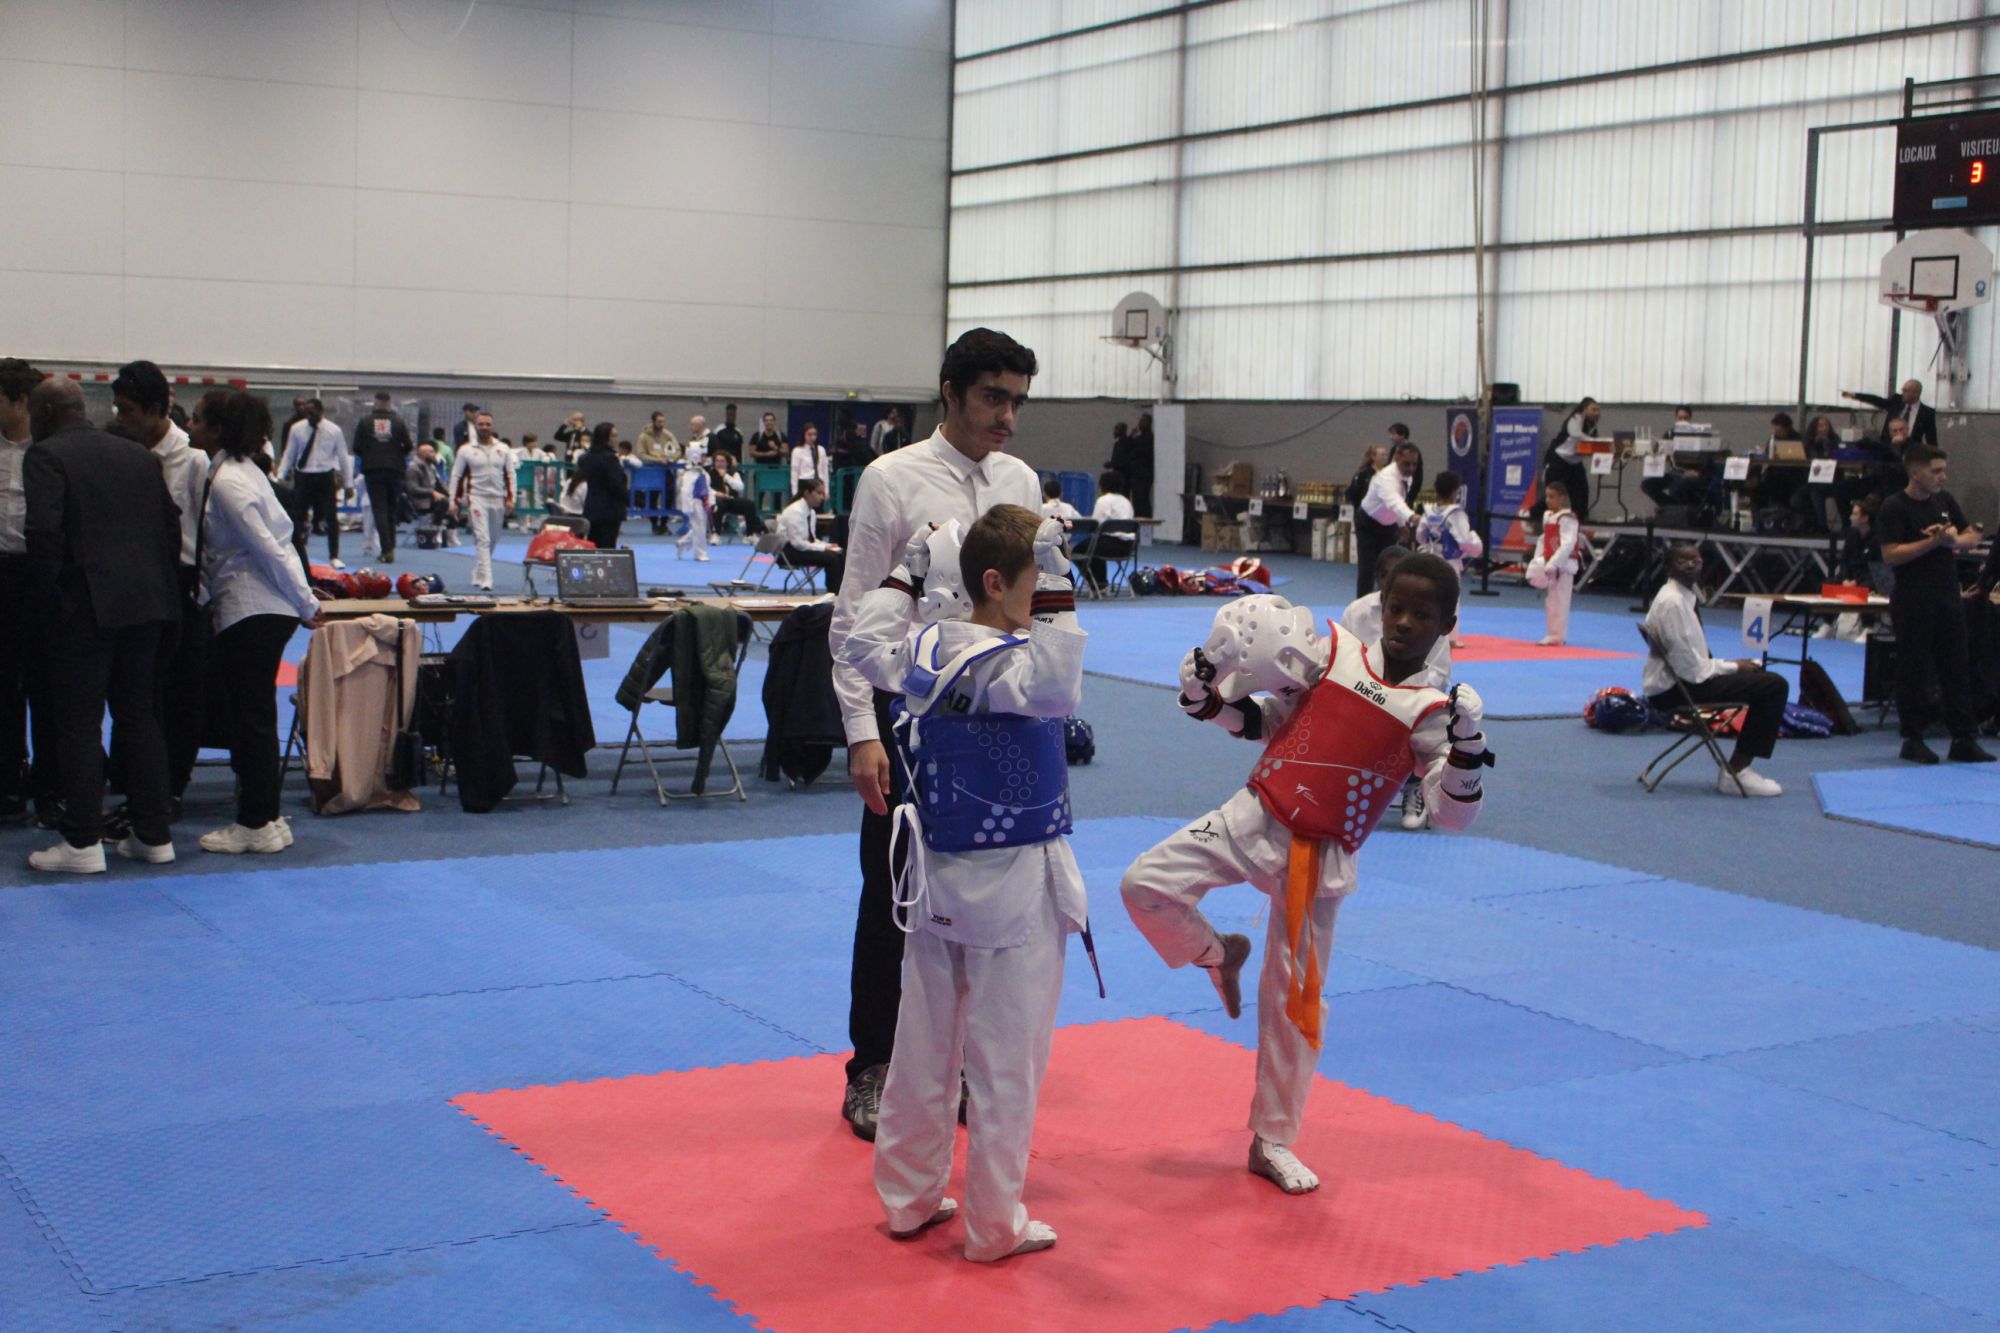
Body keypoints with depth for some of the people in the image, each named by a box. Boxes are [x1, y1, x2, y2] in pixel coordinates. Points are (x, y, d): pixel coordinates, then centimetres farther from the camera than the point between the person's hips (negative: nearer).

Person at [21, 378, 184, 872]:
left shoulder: (46, 456, -6)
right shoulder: (138, 455, 13)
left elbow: (43, 532, -18)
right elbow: (171, 523, 12)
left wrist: (48, 595, -8)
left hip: (85, 608, -6)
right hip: (147, 604, 6)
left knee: (79, 724, 0)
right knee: (140, 718, 13)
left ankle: (83, 844, 1)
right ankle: (154, 835, 15)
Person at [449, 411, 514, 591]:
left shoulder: (503, 449, 6)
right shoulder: (466, 450, 0)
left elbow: (510, 475, 9)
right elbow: (456, 475, 3)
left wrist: (510, 499, 0)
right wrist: (454, 501, -2)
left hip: (498, 499, 4)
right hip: (476, 498, -4)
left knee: (493, 540, 12)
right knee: (483, 539, -13)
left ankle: (478, 575, 29)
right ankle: (485, 581, -16)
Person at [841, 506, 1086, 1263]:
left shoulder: (922, 652, 1)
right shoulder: (1019, 664, -21)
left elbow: (862, 642, 17)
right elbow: (1062, 687, -39)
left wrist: (906, 576, 21)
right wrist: (1056, 591, -33)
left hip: (936, 881, 7)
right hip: (1014, 888, -7)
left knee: (924, 1045, 17)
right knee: (1005, 1062, 4)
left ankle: (908, 1198, 29)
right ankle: (994, 1227, 13)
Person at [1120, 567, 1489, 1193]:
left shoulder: (1432, 713, -4)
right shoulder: (1331, 653, 1)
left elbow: (1453, 813, -7)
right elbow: (1263, 721, 11)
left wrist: (1467, 744, -22)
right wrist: (1208, 694, -6)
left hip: (1318, 860, -1)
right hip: (1253, 820, 2)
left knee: (1295, 1000, 6)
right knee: (1146, 883, -18)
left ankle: (1273, 1141, 24)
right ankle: (1218, 955, 14)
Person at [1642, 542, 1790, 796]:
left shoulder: (1685, 596, 13)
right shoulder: (1672, 602, -19)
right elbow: (1689, 666, -22)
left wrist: (1732, 664, 4)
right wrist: (1733, 667, -11)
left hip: (1682, 680, 10)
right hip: (1673, 690, -10)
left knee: (1768, 681, 18)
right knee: (1773, 686, -16)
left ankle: (1737, 769, 14)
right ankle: (1735, 772, -8)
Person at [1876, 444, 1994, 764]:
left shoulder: (1944, 500, 12)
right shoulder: (1894, 508, -9)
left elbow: (1973, 537, 16)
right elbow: (1891, 555, -17)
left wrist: (1955, 540, -6)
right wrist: (1934, 541, -21)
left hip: (1948, 598, 6)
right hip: (1912, 602, -6)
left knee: (1957, 668, 6)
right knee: (1913, 671, 1)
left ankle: (1964, 740, 9)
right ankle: (1913, 740, 11)